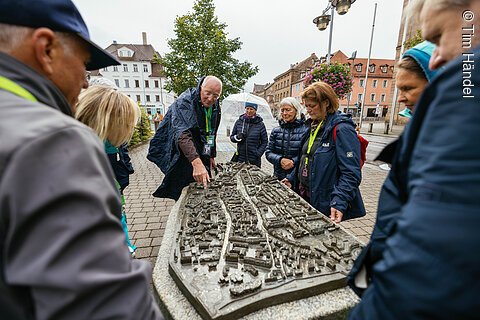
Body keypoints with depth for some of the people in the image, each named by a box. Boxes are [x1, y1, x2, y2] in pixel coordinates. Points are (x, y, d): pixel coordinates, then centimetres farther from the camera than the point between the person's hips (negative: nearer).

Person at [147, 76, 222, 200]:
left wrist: (212, 156, 14)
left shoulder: (216, 108, 1)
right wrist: (196, 163, -52)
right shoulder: (184, 102, -23)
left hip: (201, 156, 7)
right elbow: (182, 135, -39)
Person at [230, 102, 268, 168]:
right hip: (240, 158, 2)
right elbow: (231, 137, 12)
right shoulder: (239, 122, 5)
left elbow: (264, 142, 5)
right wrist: (237, 137, -10)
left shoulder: (260, 124, 0)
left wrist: (258, 153, -7)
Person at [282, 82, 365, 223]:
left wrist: (339, 202, -32)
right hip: (305, 196, 8)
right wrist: (292, 179, 13)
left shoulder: (342, 129, -18)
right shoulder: (314, 126, 9)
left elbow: (351, 173, -23)